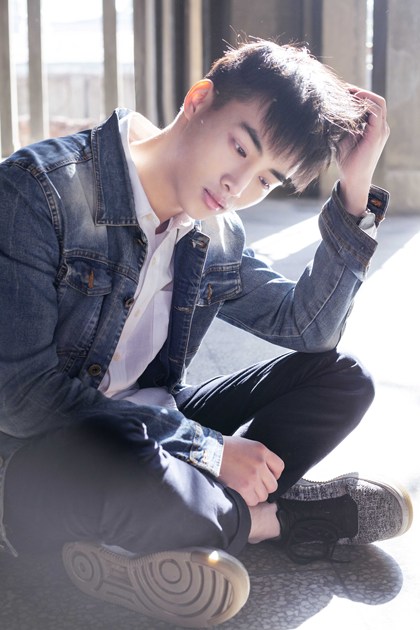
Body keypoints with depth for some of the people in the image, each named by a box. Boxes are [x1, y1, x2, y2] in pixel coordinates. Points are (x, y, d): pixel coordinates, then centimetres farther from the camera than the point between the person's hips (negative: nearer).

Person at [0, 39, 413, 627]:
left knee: (343, 378, -1)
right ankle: (270, 518, -8)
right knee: (119, 458, -42)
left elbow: (307, 327, 5)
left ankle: (140, 541, -18)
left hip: (148, 431, 7)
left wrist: (356, 186, -6)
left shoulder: (216, 238, 4)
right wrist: (212, 449, -22)